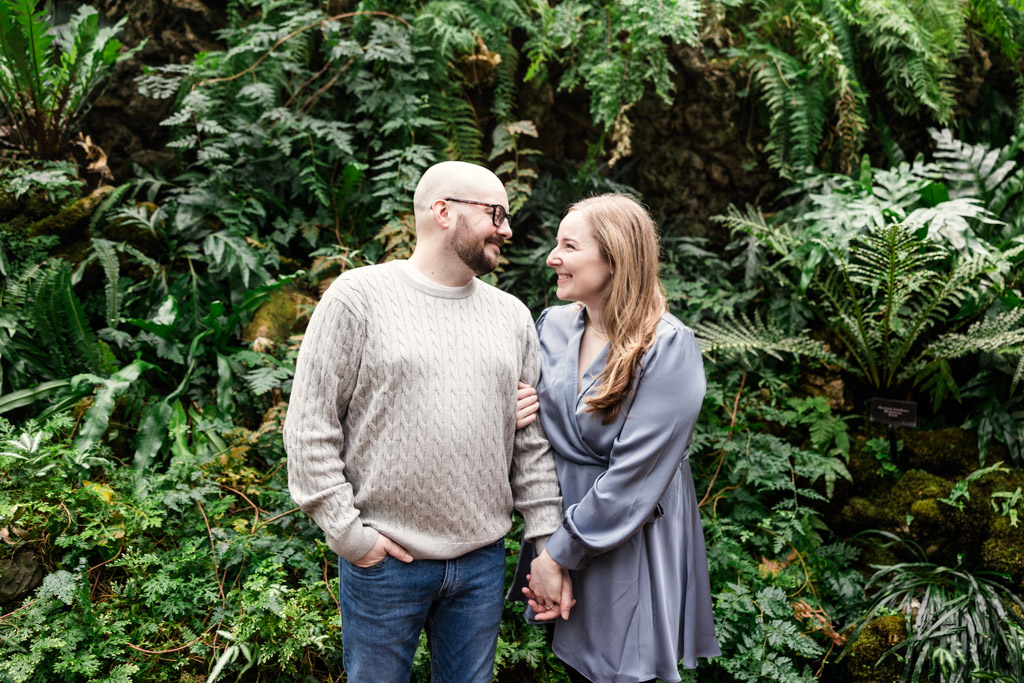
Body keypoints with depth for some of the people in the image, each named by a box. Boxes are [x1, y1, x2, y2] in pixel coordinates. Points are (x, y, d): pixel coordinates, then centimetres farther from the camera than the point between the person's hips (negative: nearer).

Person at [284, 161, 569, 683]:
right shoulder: (358, 297, -8)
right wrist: (346, 533, -11)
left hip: (483, 561, 4)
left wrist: (547, 545, 5)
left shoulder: (512, 316, 6)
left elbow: (532, 442, 7)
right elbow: (309, 428, -8)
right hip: (383, 560, -4)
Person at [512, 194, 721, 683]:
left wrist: (560, 553, -17)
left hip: (629, 544, -5)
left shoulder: (668, 347, -19)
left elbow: (634, 476, -21)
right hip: (559, 521, 6)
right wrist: (514, 416, -10)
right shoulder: (552, 325, 1)